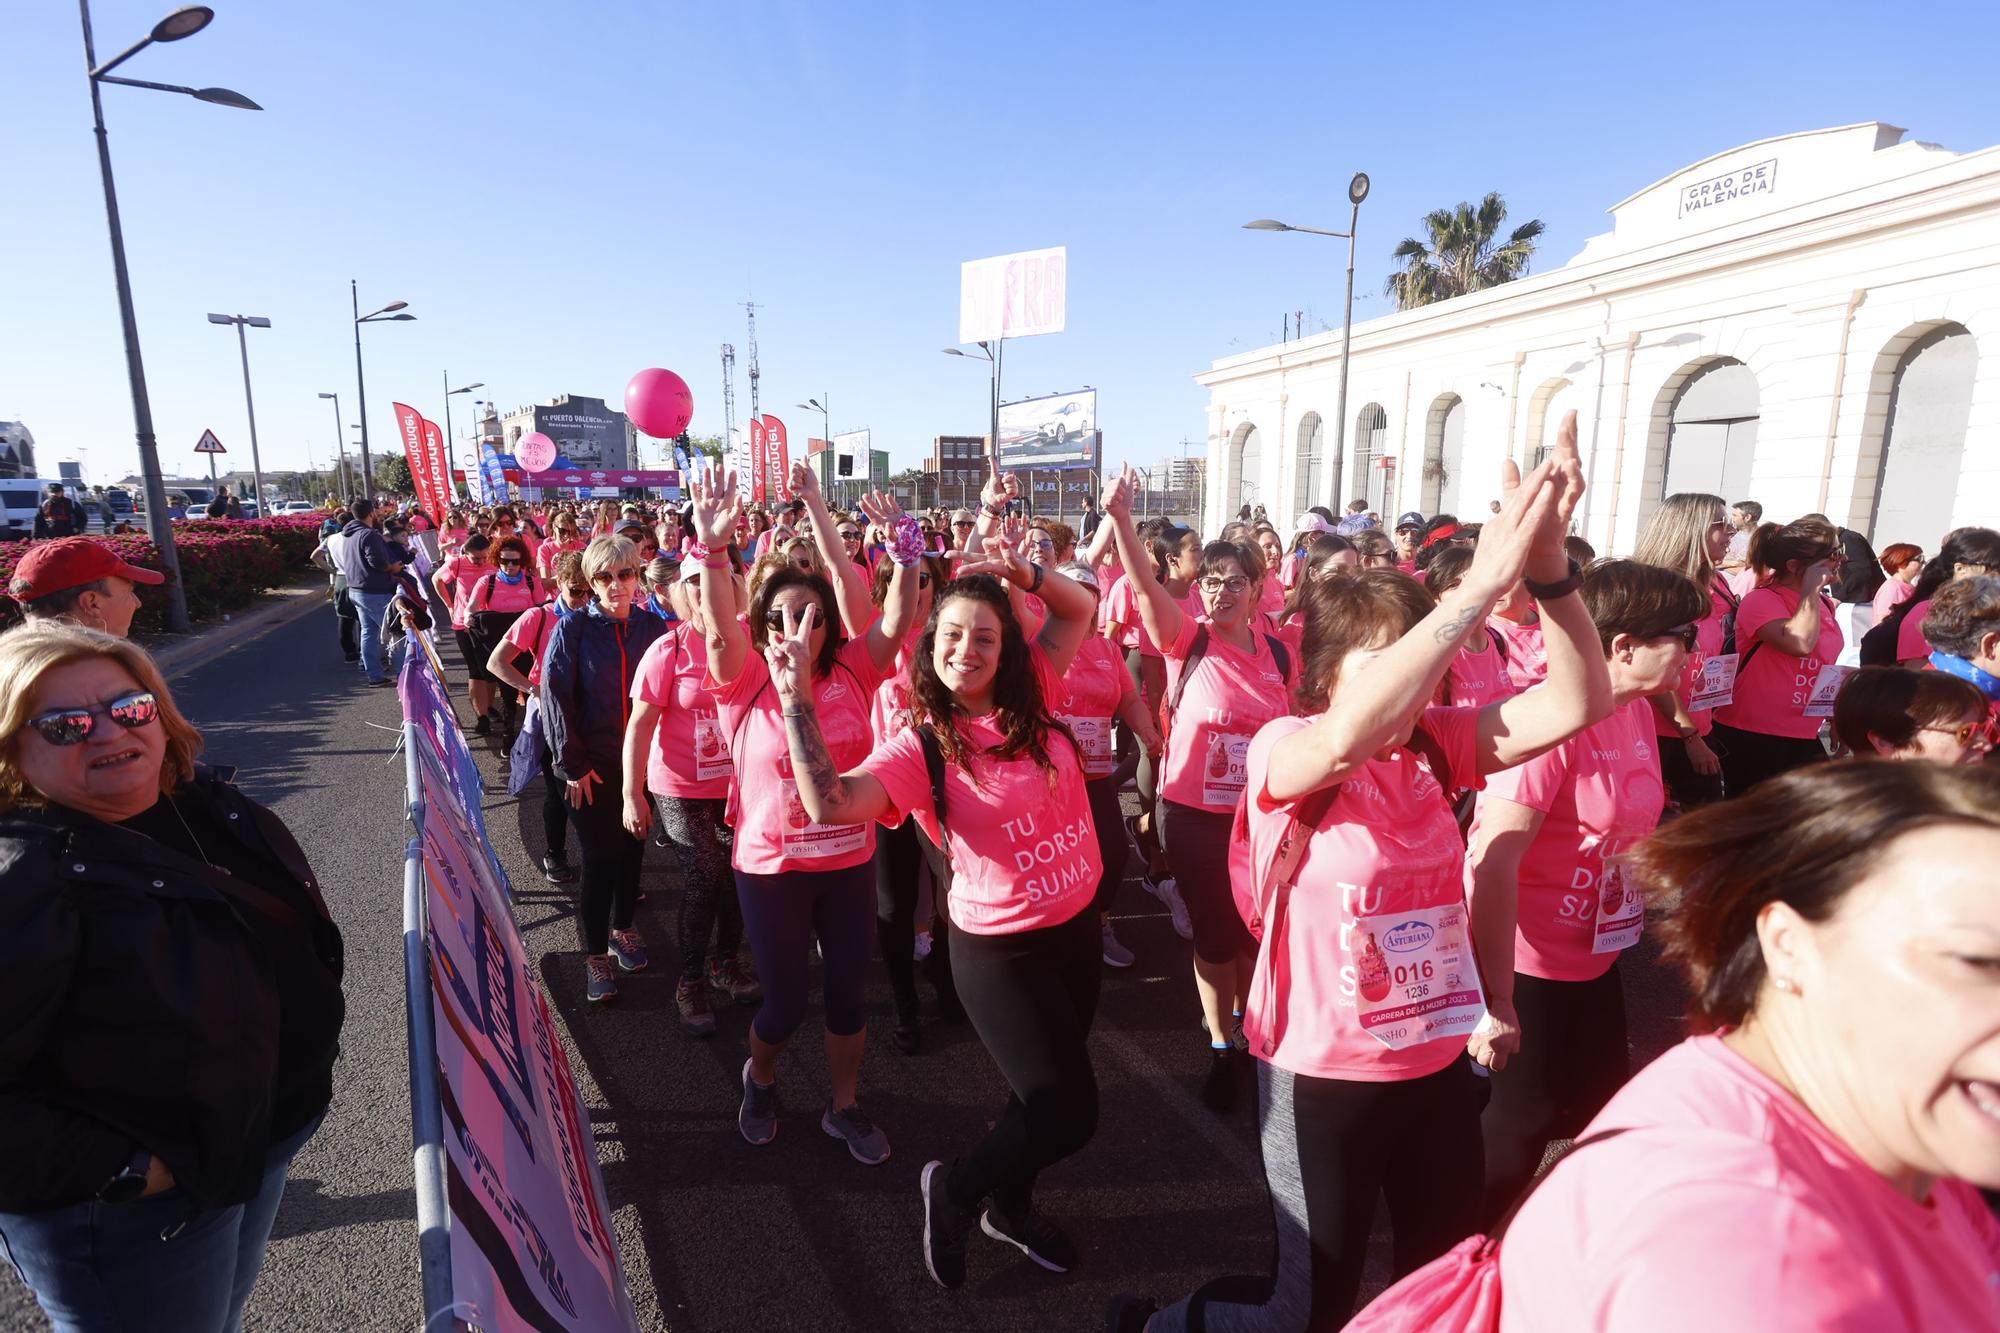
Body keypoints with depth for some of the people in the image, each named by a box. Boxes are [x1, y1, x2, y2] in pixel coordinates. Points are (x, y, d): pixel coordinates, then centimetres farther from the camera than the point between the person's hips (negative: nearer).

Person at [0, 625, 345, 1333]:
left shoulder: (209, 804, -4)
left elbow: (296, 930, 13)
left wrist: (312, 1041, 9)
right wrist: (120, 1169, -24)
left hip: (272, 1129, 7)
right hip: (133, 1221, -7)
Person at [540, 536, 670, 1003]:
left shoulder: (651, 627, 0)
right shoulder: (573, 627, -8)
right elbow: (555, 696, -9)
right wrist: (572, 764, -11)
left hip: (641, 762, 3)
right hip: (593, 768, -3)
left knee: (631, 849, 14)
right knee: (598, 858, 2)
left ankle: (622, 929, 35)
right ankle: (595, 954, 17)